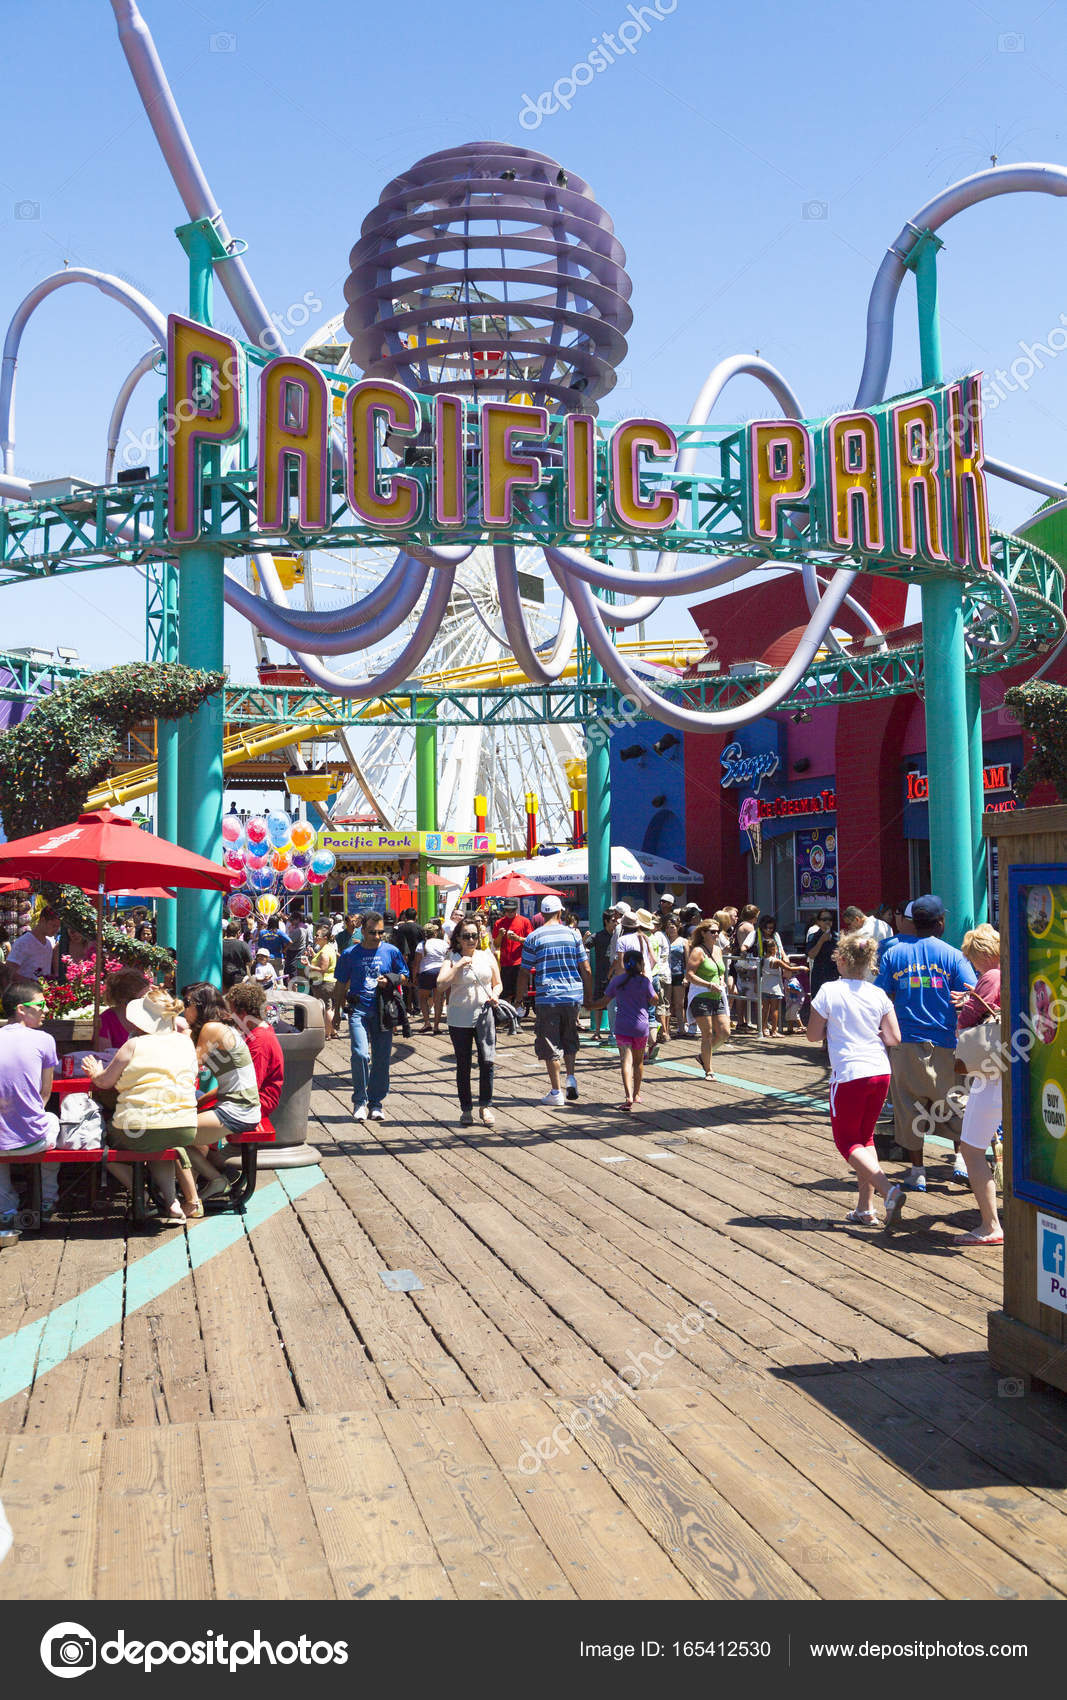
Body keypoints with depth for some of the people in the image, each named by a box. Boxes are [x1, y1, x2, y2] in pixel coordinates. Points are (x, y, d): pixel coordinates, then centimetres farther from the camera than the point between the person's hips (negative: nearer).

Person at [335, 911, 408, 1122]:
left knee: (381, 1059, 4)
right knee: (360, 1054, -16)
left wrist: (390, 980, -8)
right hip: (359, 1010, -2)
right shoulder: (350, 954, 3)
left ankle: (376, 1103, 17)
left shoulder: (391, 952, 5)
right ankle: (360, 1101, -1)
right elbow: (341, 984, 11)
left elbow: (404, 977, 14)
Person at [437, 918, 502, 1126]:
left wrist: (494, 995, -5)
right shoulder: (453, 960, 0)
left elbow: (498, 983, 16)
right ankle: (466, 1109, 17)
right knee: (463, 1065, 6)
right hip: (460, 1020, -1)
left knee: (486, 1062, -7)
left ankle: (485, 1106, 7)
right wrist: (459, 966, -19)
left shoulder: (488, 957, 8)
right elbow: (441, 985, -14)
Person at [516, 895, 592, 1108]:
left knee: (550, 1045, 4)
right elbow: (585, 969, 5)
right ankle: (571, 1077, 11)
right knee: (569, 1039, 23)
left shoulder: (533, 938, -3)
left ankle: (556, 1092, 5)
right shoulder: (572, 934, 3)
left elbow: (524, 972, -2)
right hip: (573, 996, 3)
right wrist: (589, 996, 14)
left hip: (547, 998, -3)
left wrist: (519, 998, 8)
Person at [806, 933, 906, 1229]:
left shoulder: (829, 991, -7)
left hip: (848, 1074, -5)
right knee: (865, 1137, 18)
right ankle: (865, 1208, 16)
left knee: (847, 1141, 6)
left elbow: (814, 1035, -2)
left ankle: (888, 1189, -14)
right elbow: (894, 1039, 2)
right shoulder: (878, 994, 3)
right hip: (880, 1072, 5)